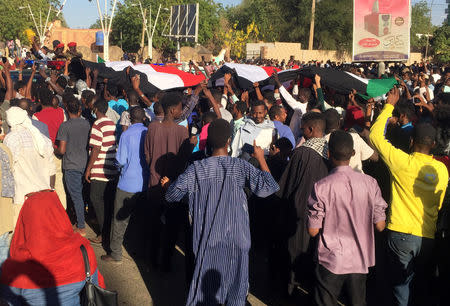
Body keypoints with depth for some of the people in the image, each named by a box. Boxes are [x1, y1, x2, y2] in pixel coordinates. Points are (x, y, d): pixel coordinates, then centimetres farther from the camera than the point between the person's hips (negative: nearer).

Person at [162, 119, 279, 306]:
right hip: (235, 239, -1)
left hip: (206, 239, 1)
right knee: (235, 280, 17)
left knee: (204, 285, 16)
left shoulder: (196, 169, -10)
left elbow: (173, 195, -8)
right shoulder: (241, 167, -13)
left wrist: (167, 185, 15)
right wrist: (261, 158, -3)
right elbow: (268, 187, -15)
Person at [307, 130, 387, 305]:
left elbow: (313, 231, -12)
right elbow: (380, 225, -3)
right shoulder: (369, 183, -9)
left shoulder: (321, 187, -18)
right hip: (360, 260, 3)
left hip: (331, 261, -3)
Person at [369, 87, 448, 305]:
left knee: (400, 283, 8)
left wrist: (390, 105, 2)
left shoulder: (403, 162, -14)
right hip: (427, 237, 4)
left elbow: (375, 135, -5)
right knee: (423, 283, 18)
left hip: (401, 234, -4)